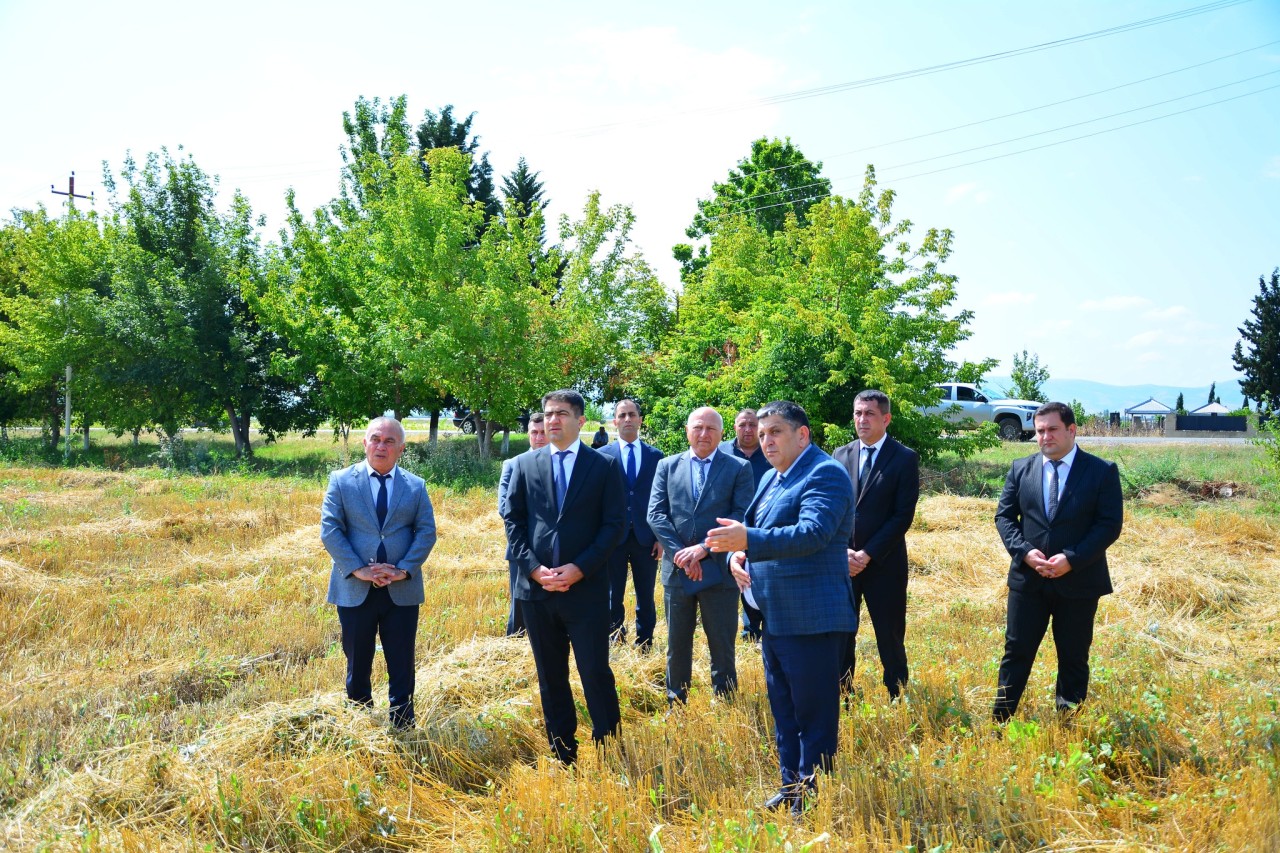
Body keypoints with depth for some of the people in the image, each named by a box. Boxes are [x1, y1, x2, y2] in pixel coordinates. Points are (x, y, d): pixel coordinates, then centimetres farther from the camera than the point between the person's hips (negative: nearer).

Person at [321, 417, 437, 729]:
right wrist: (357, 569, -16)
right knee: (357, 665, 11)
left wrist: (404, 569, -13)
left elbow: (426, 532, 0)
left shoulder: (416, 486, 6)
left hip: (402, 591, 1)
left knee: (402, 668, 6)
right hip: (354, 589, -1)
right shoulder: (341, 481, 1)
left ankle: (402, 729, 17)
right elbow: (330, 530, -5)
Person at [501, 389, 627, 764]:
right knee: (550, 678, 11)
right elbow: (513, 520, 7)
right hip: (536, 588, 3)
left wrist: (580, 569, -13)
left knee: (596, 674, -2)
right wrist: (533, 567, -7)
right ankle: (563, 758, 22)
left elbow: (614, 523, -4)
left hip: (586, 588, -3)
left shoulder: (605, 465, 0)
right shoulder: (524, 464, 8)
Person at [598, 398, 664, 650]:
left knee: (646, 597, 7)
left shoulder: (655, 456, 6)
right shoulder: (602, 455, 2)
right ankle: (615, 642, 21)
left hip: (646, 537, 1)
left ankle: (644, 646, 18)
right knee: (613, 595, 8)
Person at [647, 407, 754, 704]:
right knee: (677, 646, 12)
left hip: (719, 570, -2)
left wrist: (704, 548, -16)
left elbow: (742, 515, -7)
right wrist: (679, 552, -12)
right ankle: (676, 707, 24)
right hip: (677, 569, 2)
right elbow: (656, 513, 1)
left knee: (722, 647, 5)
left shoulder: (739, 468, 2)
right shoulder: (667, 466, 9)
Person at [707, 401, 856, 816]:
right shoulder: (771, 479, 16)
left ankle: (812, 798, 12)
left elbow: (812, 533, -27)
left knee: (814, 716, 1)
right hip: (774, 618, 10)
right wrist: (738, 552, -2)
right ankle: (791, 786, 31)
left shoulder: (825, 474, -14)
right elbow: (756, 532, 21)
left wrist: (748, 540, -37)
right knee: (783, 711, 18)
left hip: (811, 621, -9)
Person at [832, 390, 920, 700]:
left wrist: (867, 554, -13)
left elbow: (903, 515, -9)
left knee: (890, 639, 4)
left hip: (884, 563, -3)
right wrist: (842, 550, -7)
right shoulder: (841, 455, 8)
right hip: (843, 561, 4)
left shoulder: (905, 458, -4)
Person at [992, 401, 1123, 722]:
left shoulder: (1102, 471, -5)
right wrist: (1025, 551, -12)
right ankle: (1000, 720, 15)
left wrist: (1071, 559, -19)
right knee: (1016, 651, 7)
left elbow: (1110, 524, -9)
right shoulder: (1020, 469, 4)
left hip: (1078, 581, -2)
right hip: (1028, 579, 2)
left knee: (1074, 657, 11)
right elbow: (1004, 515, 5)